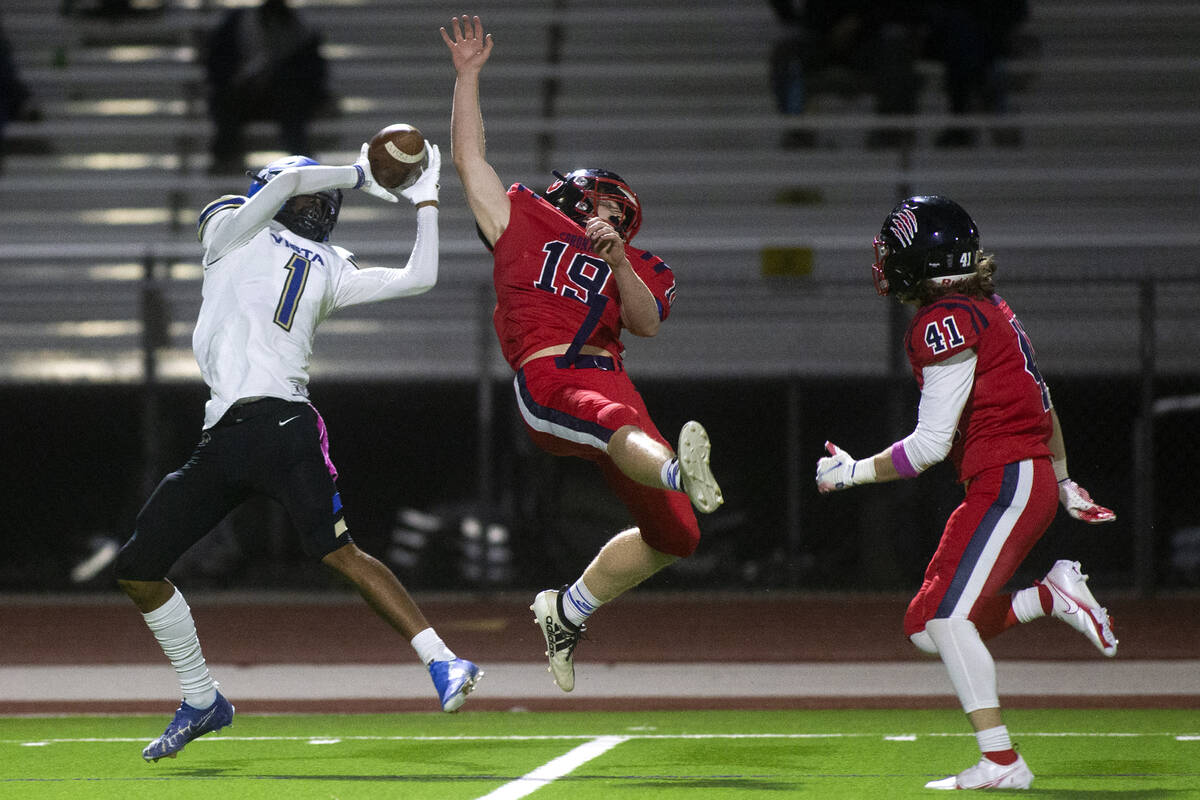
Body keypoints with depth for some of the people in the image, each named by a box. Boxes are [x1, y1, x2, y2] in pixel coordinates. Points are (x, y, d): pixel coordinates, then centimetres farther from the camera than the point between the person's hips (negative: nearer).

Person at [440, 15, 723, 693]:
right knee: (619, 427, -40)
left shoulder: (632, 268, 27)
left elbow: (646, 323, 7)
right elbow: (470, 156, 20)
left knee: (674, 536, 5)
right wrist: (469, 75, 18)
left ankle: (568, 613, 22)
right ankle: (684, 473, -73)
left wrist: (617, 261, -5)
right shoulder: (523, 223, 21)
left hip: (611, 380, 5)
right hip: (547, 380, -5)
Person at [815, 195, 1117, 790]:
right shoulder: (986, 307, 15)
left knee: (946, 617, -14)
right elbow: (1040, 401, 23)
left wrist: (852, 473, -4)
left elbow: (930, 444, -16)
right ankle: (1054, 596, 6)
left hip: (1008, 481, -10)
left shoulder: (946, 322, -14)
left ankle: (1001, 762, -17)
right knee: (924, 628, 7)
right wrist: (1062, 481, 32)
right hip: (1034, 479, 10)